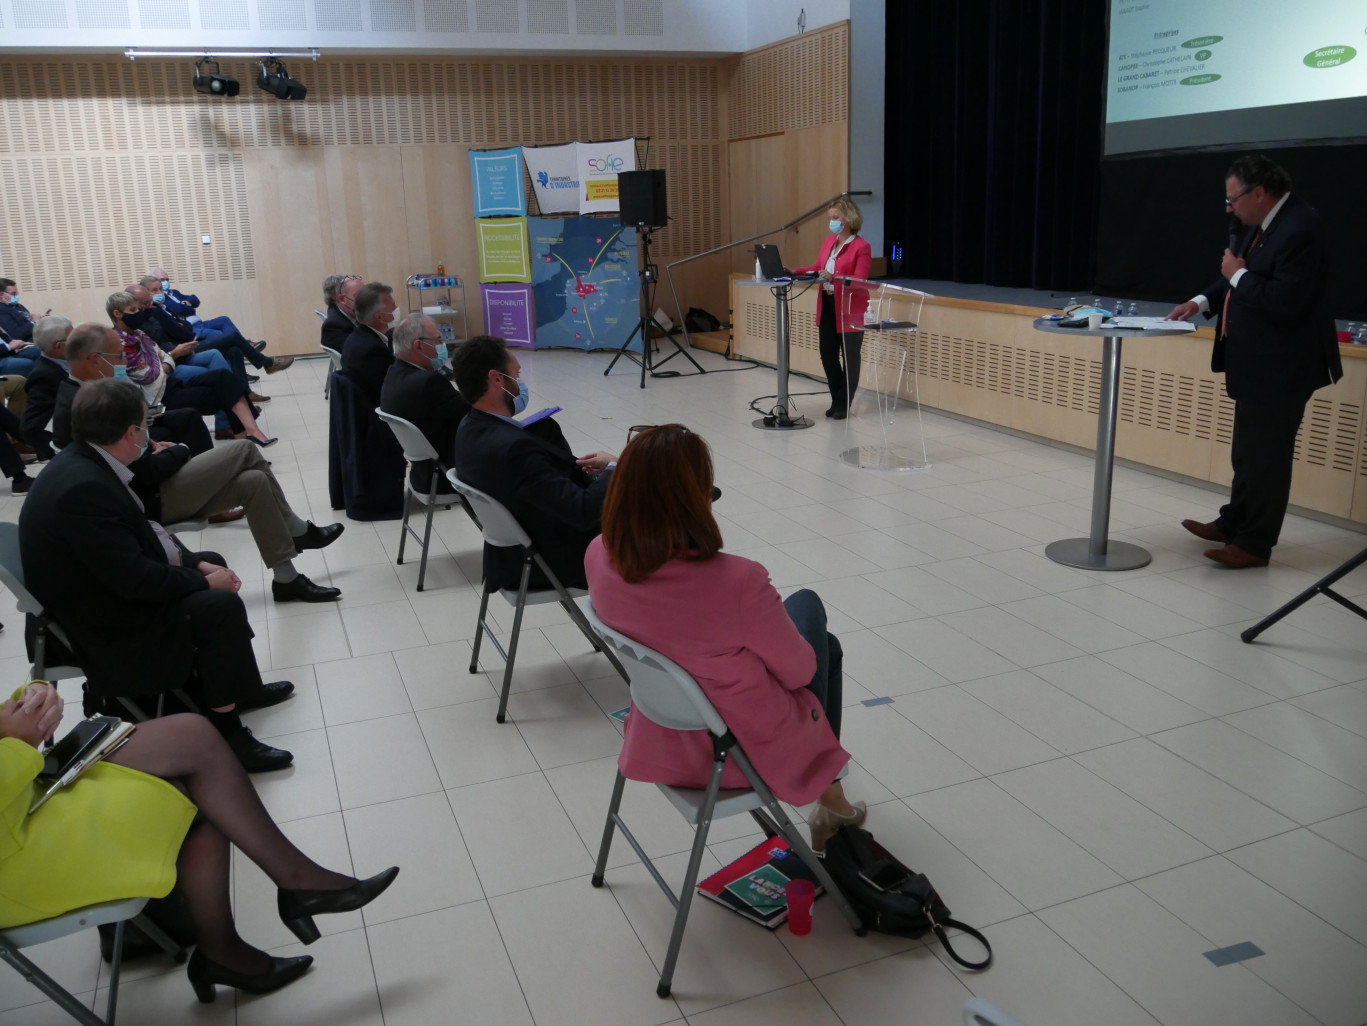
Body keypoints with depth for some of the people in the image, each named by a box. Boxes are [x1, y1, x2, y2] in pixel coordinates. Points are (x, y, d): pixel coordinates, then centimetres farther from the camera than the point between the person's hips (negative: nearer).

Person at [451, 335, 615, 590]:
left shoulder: (471, 428, -4)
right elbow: (584, 511, -31)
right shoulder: (512, 447, -33)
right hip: (562, 561, -9)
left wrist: (578, 466, -9)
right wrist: (613, 468, -14)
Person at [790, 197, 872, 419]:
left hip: (850, 310, -7)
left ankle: (843, 404, 14)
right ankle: (836, 400, 23)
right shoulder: (829, 241, 10)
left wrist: (833, 277, -29)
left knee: (849, 357, 3)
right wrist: (795, 271, 2)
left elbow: (859, 281, -18)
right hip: (827, 307, 7)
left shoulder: (861, 247, -11)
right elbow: (817, 268, 16)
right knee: (828, 355, 9)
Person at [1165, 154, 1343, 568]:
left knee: (1267, 456, 1)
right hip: (1255, 363, 10)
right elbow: (1238, 275, 17)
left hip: (1280, 367, -10)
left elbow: (1286, 299, -29)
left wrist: (1238, 275, -17)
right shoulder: (1260, 224, 6)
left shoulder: (1300, 228, -23)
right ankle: (1235, 522, 37)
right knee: (1247, 452, 22)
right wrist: (1202, 302, 2)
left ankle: (1254, 543, 11)